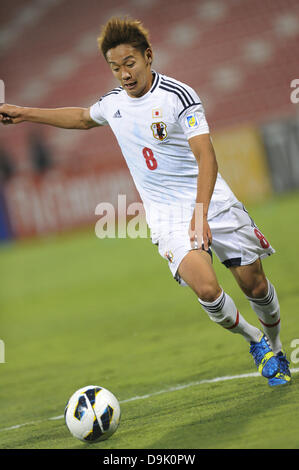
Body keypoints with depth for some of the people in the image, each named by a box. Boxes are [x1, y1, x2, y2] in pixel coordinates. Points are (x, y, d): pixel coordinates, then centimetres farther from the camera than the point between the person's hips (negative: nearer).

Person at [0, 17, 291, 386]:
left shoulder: (179, 96, -14)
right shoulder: (113, 103, 5)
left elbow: (206, 156, -23)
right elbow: (82, 118, 30)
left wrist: (201, 211, -35)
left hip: (213, 202, -3)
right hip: (167, 214, 3)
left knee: (254, 286, 1)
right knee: (206, 288, -21)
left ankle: (274, 346, 31)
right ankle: (252, 339, 7)